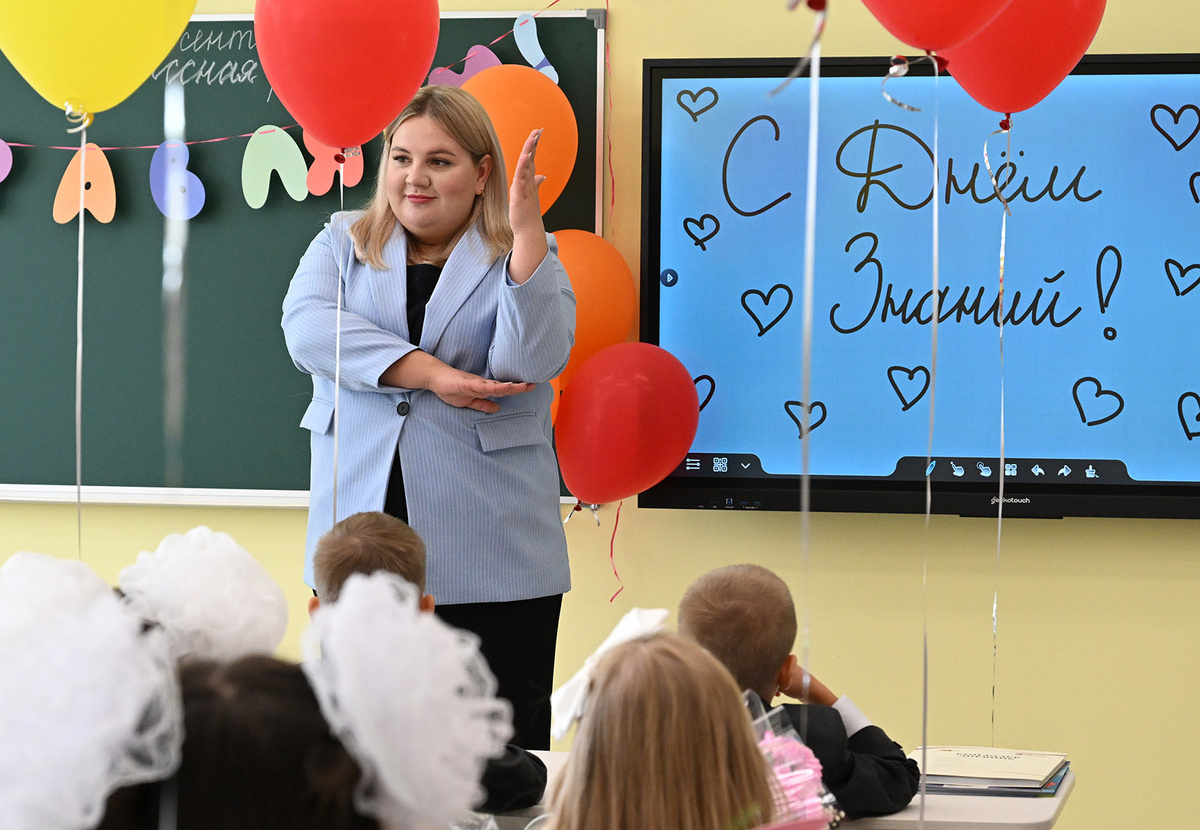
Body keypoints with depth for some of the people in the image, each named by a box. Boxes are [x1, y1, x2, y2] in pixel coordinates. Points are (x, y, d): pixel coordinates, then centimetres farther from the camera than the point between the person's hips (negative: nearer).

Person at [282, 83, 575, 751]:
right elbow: (307, 326, -6)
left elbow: (532, 360, -11)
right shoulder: (343, 243, 15)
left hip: (492, 560, -2)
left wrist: (526, 228, -15)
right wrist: (429, 373, -15)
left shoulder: (522, 256, 8)